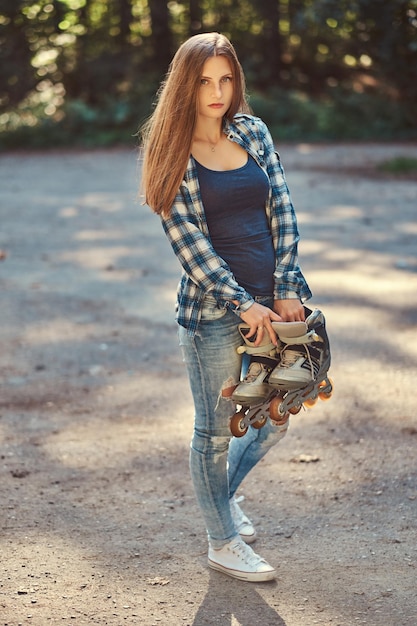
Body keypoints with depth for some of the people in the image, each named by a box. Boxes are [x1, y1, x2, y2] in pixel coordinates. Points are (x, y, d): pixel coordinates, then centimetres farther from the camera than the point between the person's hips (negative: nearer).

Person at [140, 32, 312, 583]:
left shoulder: (252, 132, 6)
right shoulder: (174, 154, -7)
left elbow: (282, 211, 4)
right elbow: (189, 243, -11)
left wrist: (286, 288, -5)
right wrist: (243, 304, -16)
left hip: (270, 300, 5)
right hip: (213, 310, -5)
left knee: (274, 421, 15)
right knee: (216, 429, 7)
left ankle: (220, 492, 42)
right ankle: (223, 542, 24)